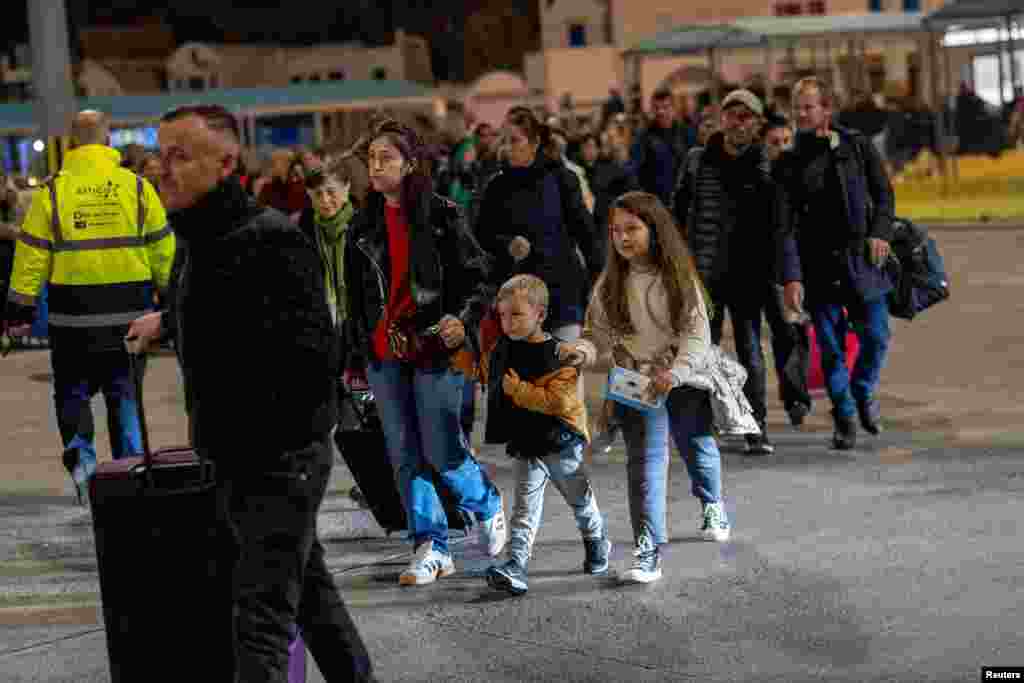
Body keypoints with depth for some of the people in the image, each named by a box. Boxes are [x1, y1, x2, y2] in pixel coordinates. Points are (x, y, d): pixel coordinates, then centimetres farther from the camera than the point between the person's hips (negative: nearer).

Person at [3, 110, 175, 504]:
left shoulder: (52, 191, -4)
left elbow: (32, 253, -3)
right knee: (124, 390, 13)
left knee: (72, 389, 12)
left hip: (73, 312, -1)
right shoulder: (137, 187, 0)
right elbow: (162, 250, 4)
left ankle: (79, 453, -7)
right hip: (128, 310, 1)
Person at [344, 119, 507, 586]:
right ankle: (431, 549, 11)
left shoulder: (441, 216, -4)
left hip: (433, 349, -5)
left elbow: (479, 279, -2)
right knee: (405, 455, 3)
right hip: (384, 354, 5)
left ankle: (486, 506, 24)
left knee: (441, 450, -5)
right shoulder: (364, 227, 10)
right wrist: (355, 358, 17)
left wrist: (463, 319, -20)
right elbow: (355, 298, 17)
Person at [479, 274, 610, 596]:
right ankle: (515, 565, -21)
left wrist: (519, 389, -25)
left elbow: (559, 401, -26)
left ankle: (596, 541, 45)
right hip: (526, 447, 3)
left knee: (580, 500, 19)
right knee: (525, 508, -9)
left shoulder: (558, 355, -19)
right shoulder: (501, 351, 0)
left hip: (561, 442, -3)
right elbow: (480, 371, 18)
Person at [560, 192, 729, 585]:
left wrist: (676, 372, -27)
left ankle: (712, 506, 52)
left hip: (685, 380, 0)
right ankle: (647, 552, -12)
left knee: (698, 448, 20)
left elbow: (698, 335, -12)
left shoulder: (680, 277, -8)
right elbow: (600, 336, -2)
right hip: (636, 386, 0)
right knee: (645, 463, -11)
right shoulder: (610, 284, -3)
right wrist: (582, 351, -25)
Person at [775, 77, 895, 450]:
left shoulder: (858, 147, 5)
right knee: (831, 346, 1)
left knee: (875, 337, 2)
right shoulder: (788, 163, 2)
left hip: (862, 259, 1)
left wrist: (881, 232, -10)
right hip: (817, 268, -1)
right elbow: (786, 226, -3)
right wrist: (790, 277, -11)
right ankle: (845, 418, 12)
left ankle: (863, 392, 30)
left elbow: (883, 193, 9)